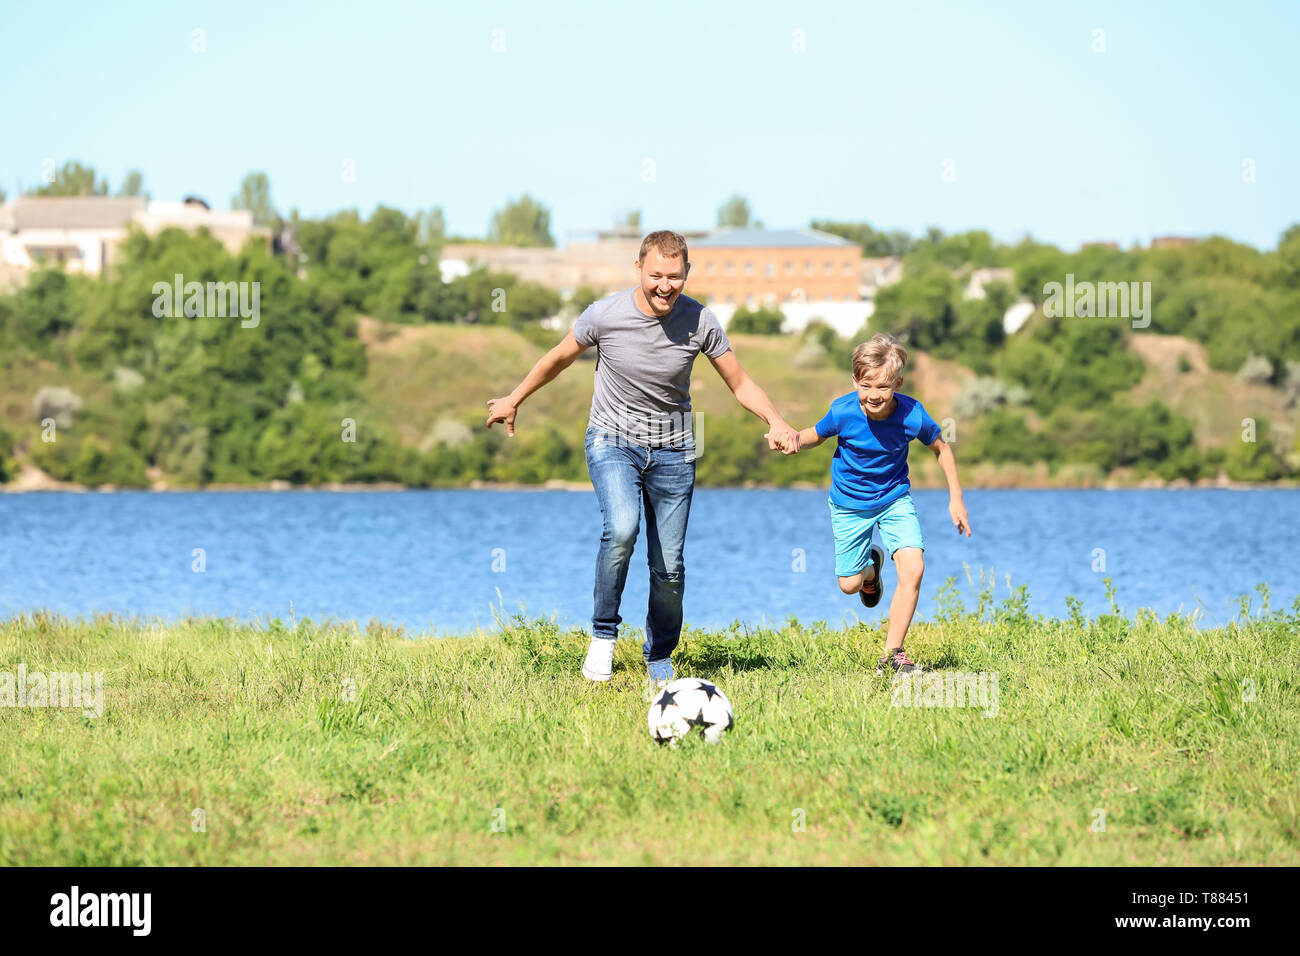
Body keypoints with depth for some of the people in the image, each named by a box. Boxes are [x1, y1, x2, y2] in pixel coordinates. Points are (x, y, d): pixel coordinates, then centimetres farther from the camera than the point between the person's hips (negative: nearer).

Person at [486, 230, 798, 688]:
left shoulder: (700, 322, -12)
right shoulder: (605, 315, -15)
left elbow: (739, 382, -3)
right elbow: (558, 359, 3)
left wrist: (776, 422, -21)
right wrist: (512, 401, 14)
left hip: (672, 450, 2)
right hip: (613, 442, -2)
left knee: (669, 567, 1)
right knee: (621, 530, -30)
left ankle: (660, 662, 22)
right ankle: (604, 634, -12)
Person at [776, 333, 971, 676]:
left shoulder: (912, 416, -24)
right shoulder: (843, 413, -26)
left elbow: (941, 448, -3)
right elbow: (815, 435, -5)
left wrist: (955, 499, -3)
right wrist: (795, 441, -29)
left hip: (895, 499, 0)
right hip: (850, 506, 0)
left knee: (913, 570, -20)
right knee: (849, 584, 6)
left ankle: (892, 655, -6)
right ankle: (871, 565, 46)